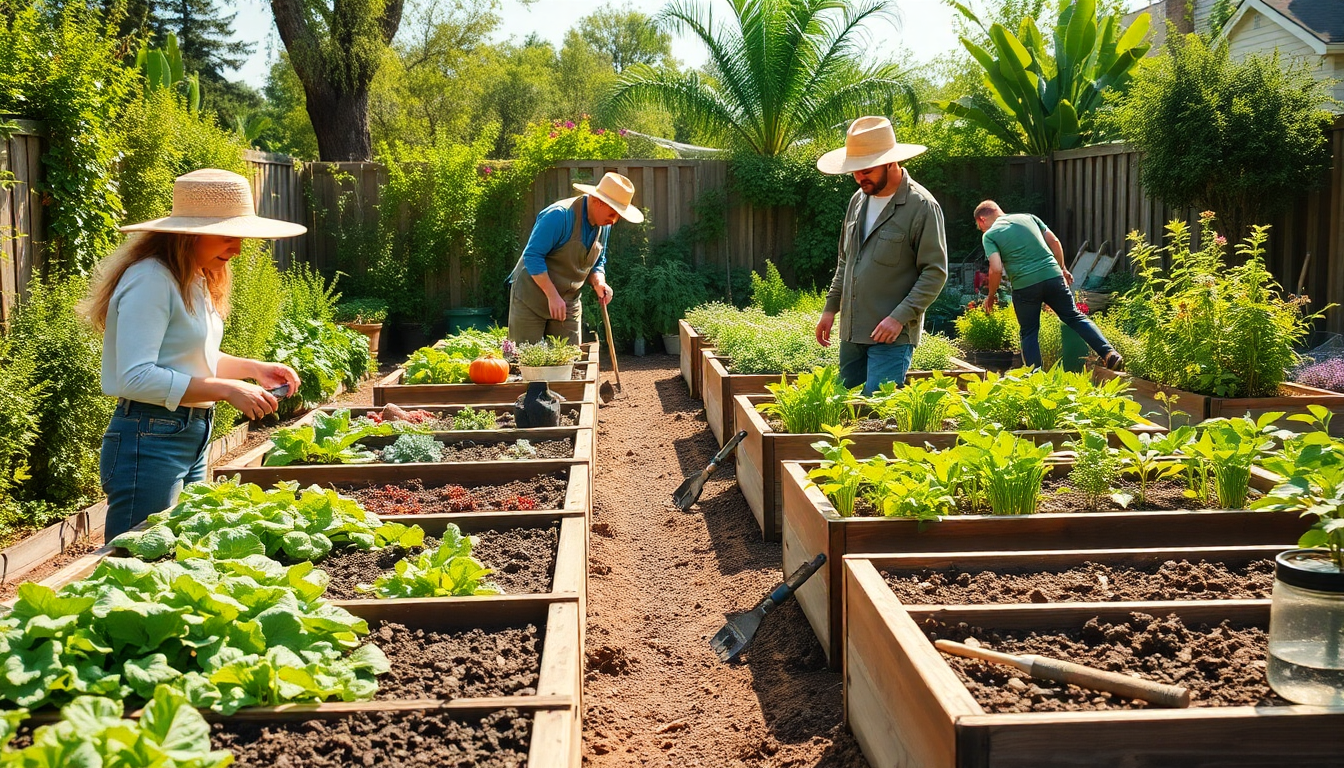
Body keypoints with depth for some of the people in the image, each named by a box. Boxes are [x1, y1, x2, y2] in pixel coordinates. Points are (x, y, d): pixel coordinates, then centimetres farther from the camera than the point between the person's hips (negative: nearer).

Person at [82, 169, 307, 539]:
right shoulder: (151, 280, -16)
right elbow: (135, 377, -24)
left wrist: (253, 368, 9)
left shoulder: (194, 282, 13)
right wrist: (227, 390, -24)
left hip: (193, 438, 10)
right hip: (149, 442, -10)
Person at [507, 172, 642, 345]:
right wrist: (553, 296, -24)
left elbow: (597, 263, 15)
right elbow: (533, 256, -23)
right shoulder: (559, 215, -22)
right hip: (531, 297, -7)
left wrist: (598, 283, -8)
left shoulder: (604, 226, 3)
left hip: (568, 303, 7)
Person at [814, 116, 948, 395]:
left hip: (892, 336, -7)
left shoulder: (922, 207, -11)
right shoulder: (859, 200, 13)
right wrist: (830, 308, 16)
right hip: (851, 331, 8)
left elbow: (935, 272, -13)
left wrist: (900, 318, -20)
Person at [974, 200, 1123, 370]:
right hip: (1053, 276, 3)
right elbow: (1054, 242, 14)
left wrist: (991, 295, 5)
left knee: (1029, 333, 12)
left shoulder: (989, 235, 3)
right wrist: (1062, 268, 25)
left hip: (1024, 285, -3)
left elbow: (996, 269, -9)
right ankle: (1109, 353, -2)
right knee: (1075, 317, 12)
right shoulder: (1028, 217, 17)